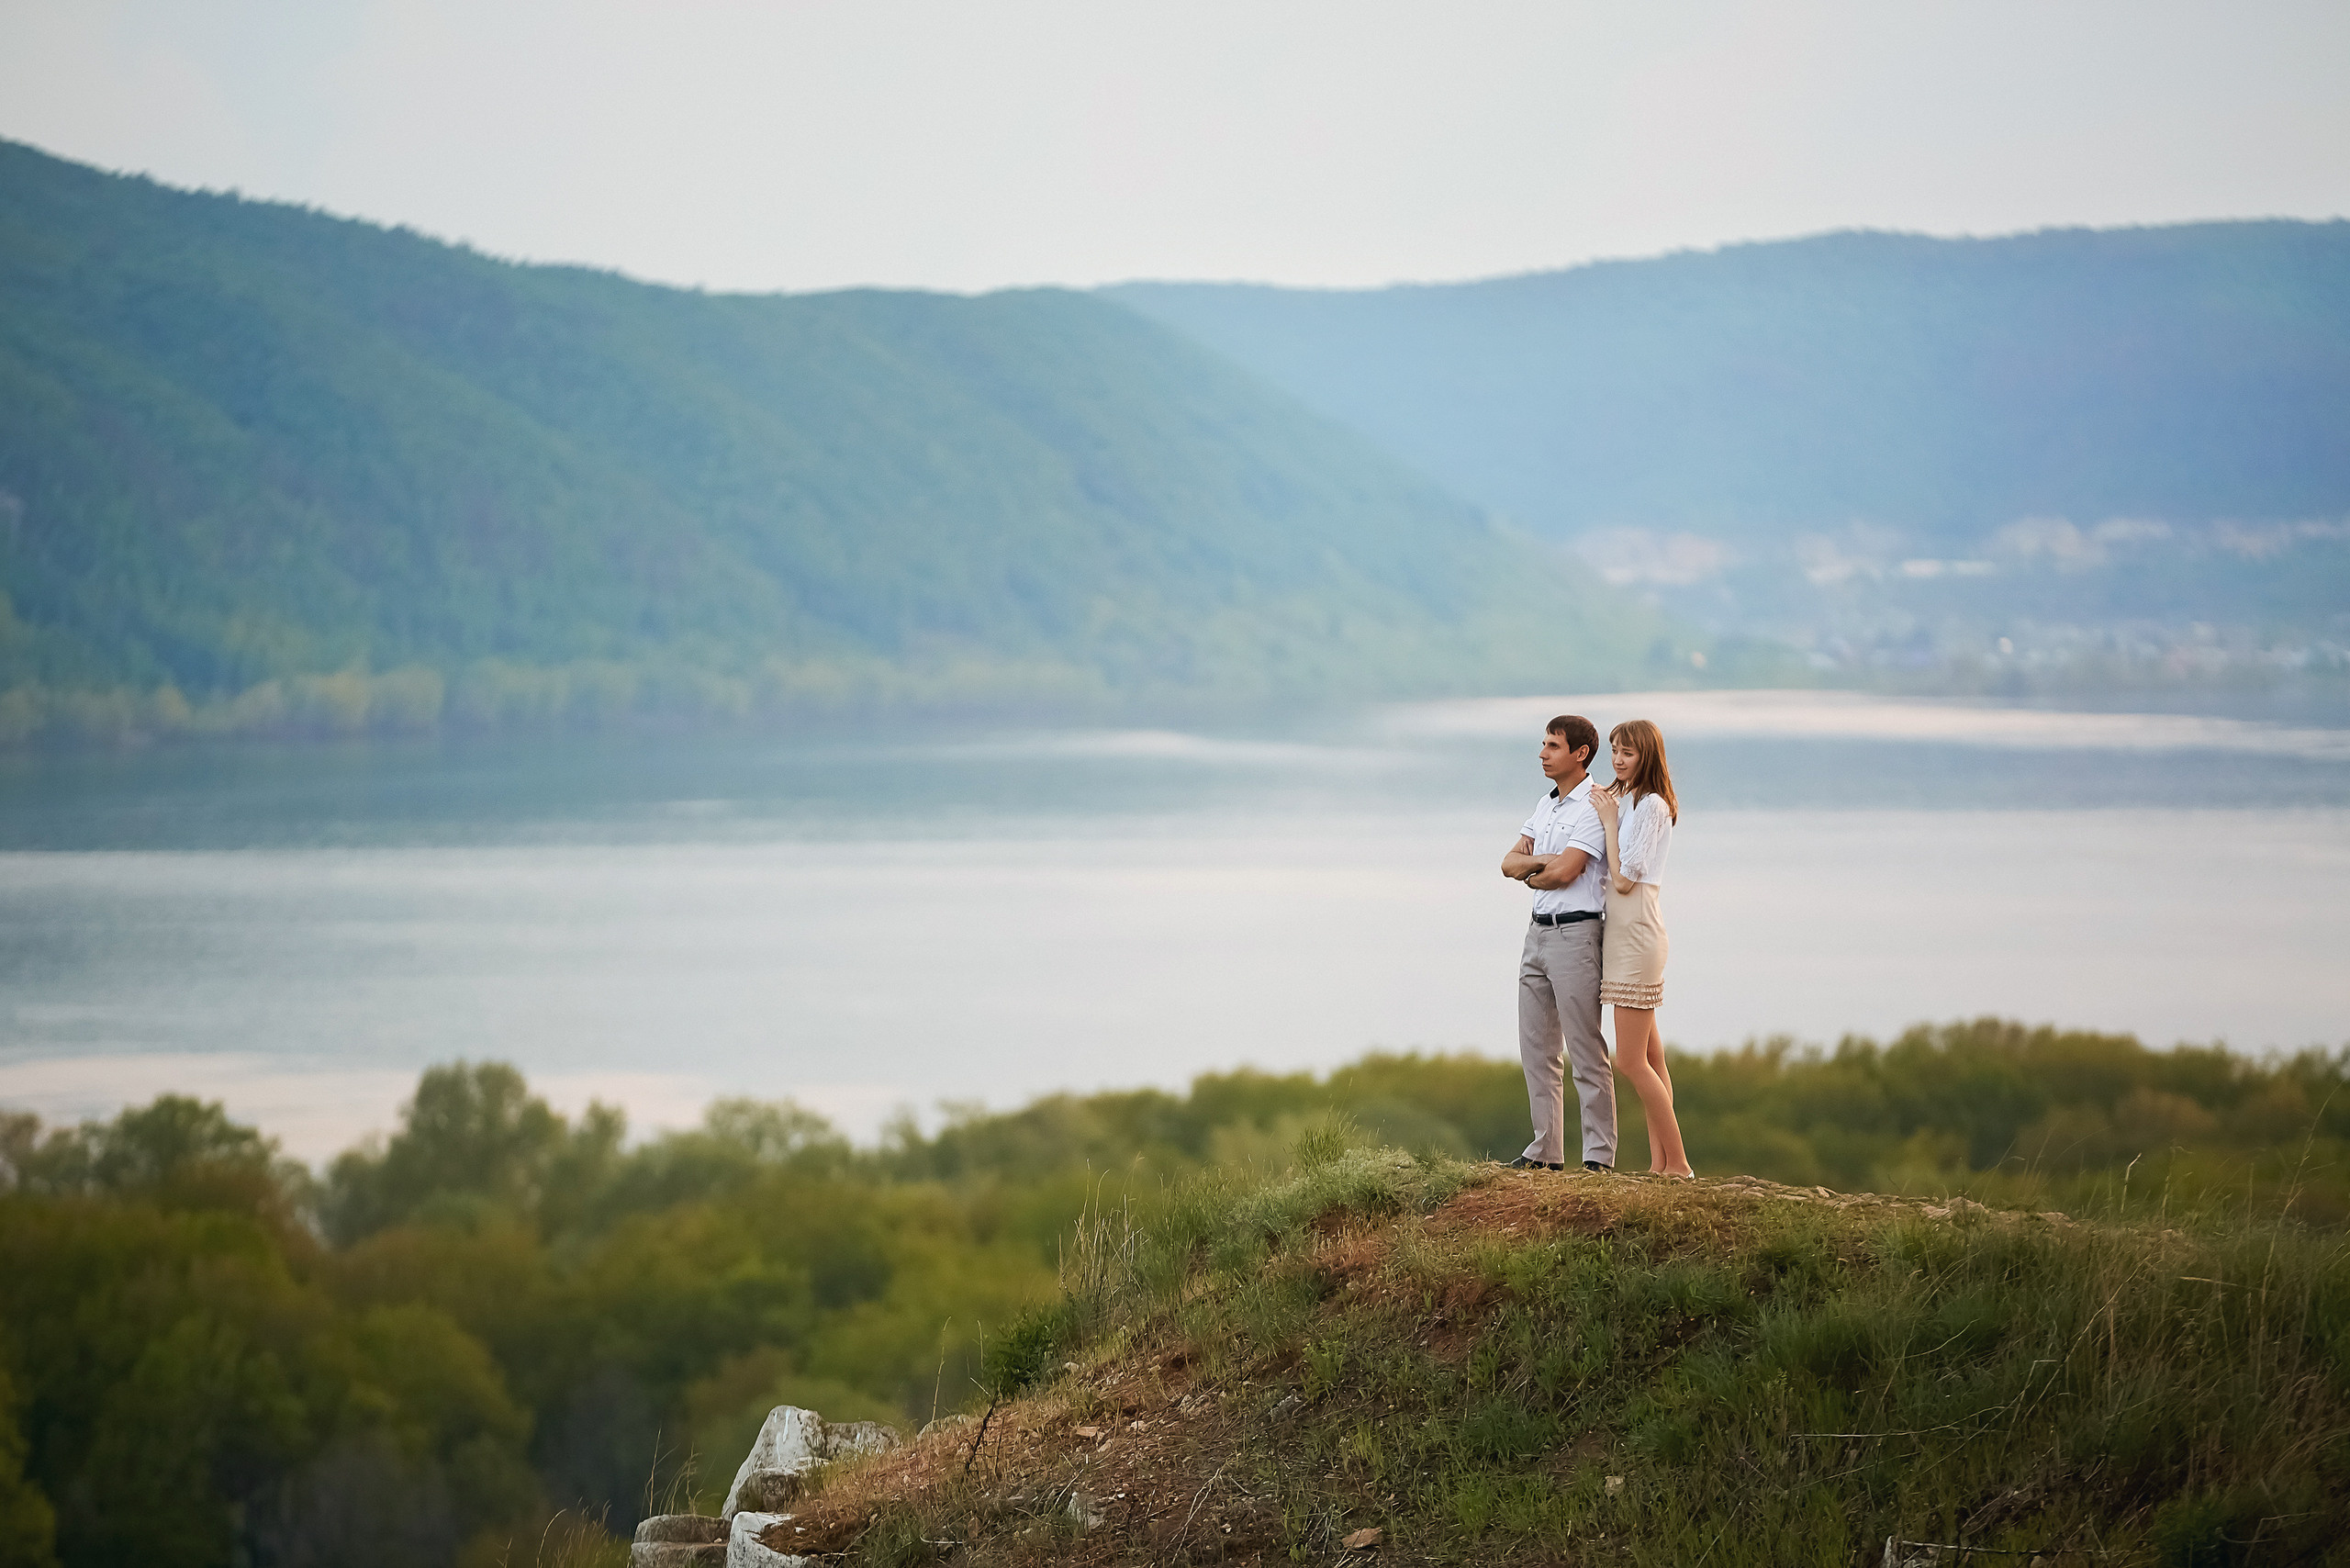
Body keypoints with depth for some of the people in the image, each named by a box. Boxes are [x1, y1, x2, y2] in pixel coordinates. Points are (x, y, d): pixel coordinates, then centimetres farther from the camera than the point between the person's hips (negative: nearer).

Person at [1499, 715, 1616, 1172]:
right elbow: (1510, 863, 10)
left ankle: (1599, 1155, -5)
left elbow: (1565, 872, -19)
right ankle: (1546, 1149, 15)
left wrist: (1534, 877, 2)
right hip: (1538, 931, 9)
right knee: (1537, 1049, 10)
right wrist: (1542, 861, -11)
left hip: (1576, 933, -9)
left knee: (1586, 1052, -6)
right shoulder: (1546, 805, 16)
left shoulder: (1595, 807, -11)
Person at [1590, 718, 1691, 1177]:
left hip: (1636, 932, -10)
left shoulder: (1651, 806, -13)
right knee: (1650, 1059, 9)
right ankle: (1660, 1163, 10)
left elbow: (1624, 878, -17)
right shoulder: (1622, 799, 14)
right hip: (1622, 933, 10)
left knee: (1631, 1061, -9)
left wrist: (1609, 820, -10)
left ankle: (1678, 1164, -5)